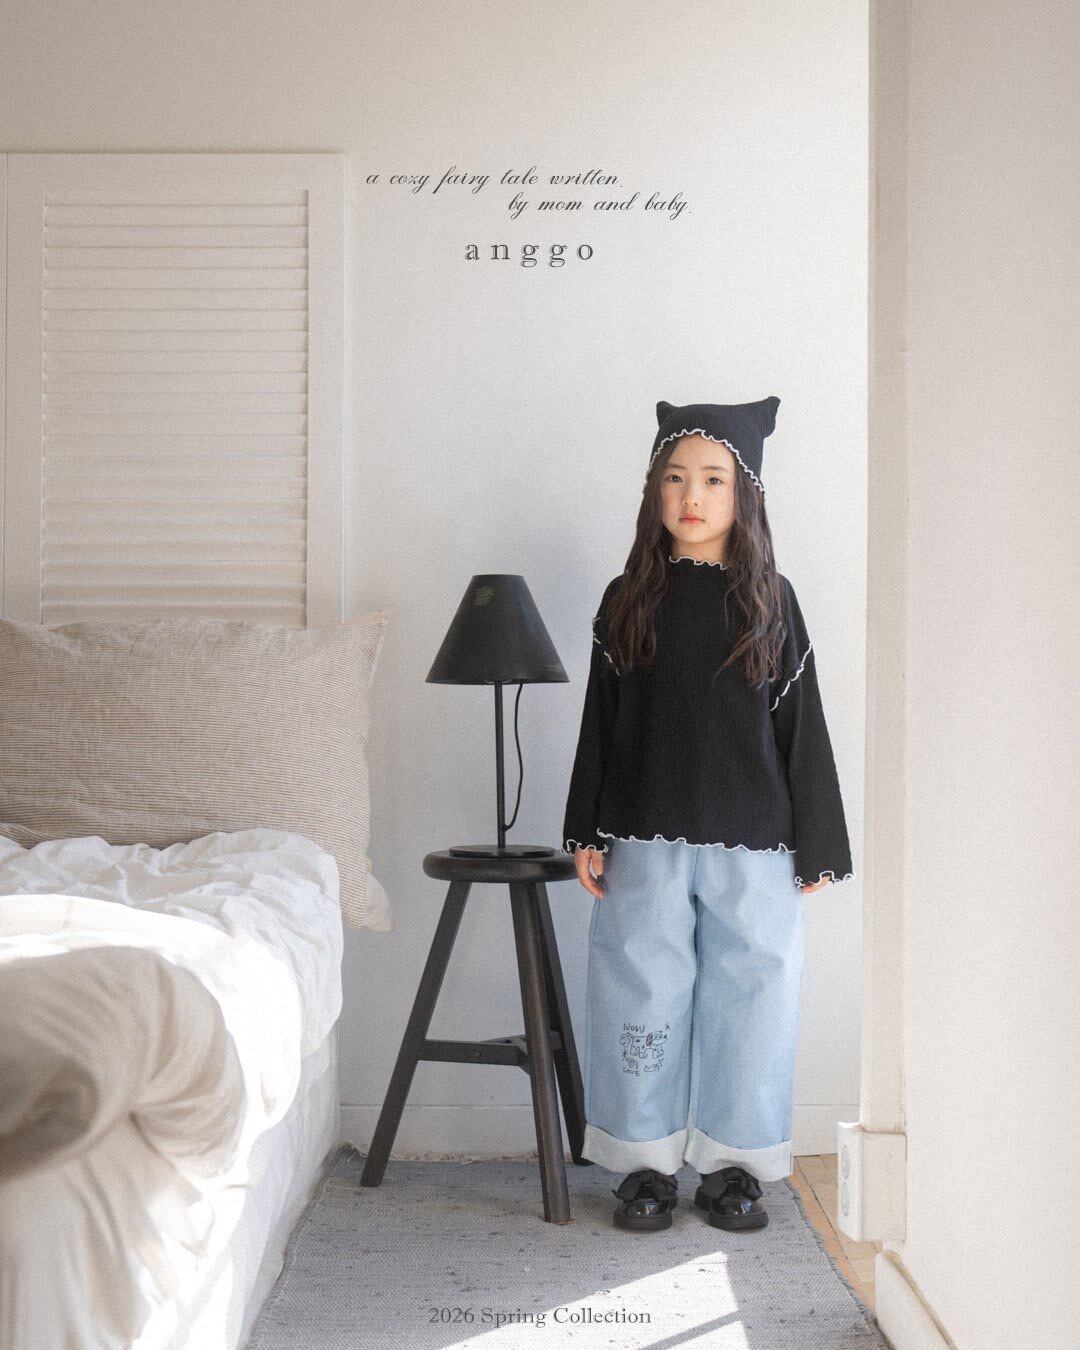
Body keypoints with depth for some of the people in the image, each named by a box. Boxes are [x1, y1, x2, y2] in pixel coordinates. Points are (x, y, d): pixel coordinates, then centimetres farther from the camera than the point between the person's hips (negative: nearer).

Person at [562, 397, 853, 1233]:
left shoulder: (770, 601, 4)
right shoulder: (628, 600, 5)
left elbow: (802, 726, 4)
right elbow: (601, 721, 6)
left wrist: (816, 846, 1)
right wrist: (586, 833, 1)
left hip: (751, 847, 0)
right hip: (645, 842, 1)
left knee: (747, 994, 5)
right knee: (643, 994, 5)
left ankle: (731, 1165, 21)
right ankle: (646, 1163, 20)